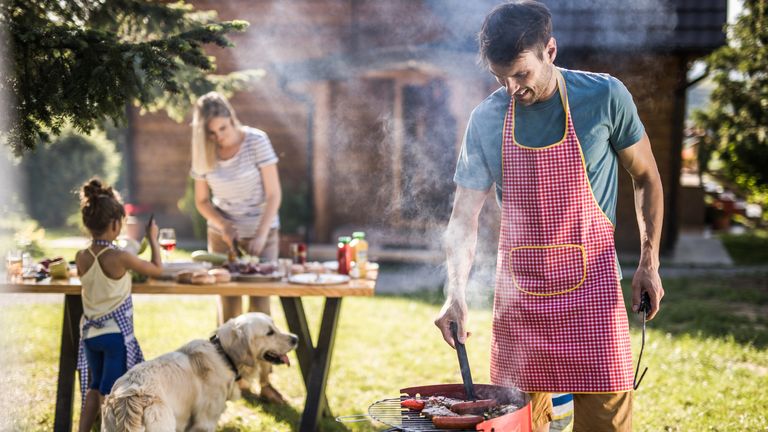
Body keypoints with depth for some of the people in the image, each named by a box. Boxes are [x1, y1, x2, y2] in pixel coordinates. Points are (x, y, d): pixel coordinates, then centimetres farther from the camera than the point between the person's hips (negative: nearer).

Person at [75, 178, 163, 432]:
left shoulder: (81, 257, -4)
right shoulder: (120, 258, -19)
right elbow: (157, 269, -4)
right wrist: (153, 238, 8)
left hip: (90, 332, 6)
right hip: (116, 333, -5)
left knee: (95, 385, 19)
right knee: (110, 391, 1)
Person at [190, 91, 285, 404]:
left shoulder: (256, 141, -14)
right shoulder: (205, 153, -4)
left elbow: (274, 194, -13)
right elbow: (201, 200, 5)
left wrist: (261, 235, -22)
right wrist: (222, 225, -13)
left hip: (262, 231, -3)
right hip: (222, 234, 3)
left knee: (260, 304, -8)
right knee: (229, 305, 0)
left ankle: (265, 381, -3)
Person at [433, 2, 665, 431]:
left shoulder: (606, 97, -8)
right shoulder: (486, 120, -3)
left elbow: (646, 178, 6)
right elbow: (464, 216, -5)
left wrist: (649, 262, 1)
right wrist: (456, 292, -19)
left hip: (591, 287, -2)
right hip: (518, 293, 2)